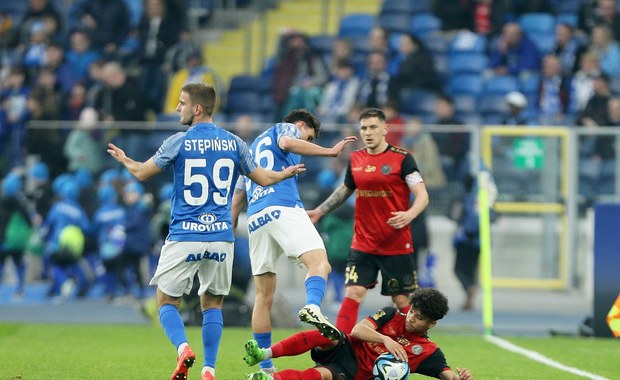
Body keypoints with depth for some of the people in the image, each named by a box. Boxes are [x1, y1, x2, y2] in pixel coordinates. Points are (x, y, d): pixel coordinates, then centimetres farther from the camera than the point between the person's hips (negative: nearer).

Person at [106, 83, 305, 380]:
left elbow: (142, 173, 4)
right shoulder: (234, 143, 5)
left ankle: (182, 348, -19)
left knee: (167, 302, 7)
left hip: (184, 236, -3)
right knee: (212, 304, 15)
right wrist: (286, 173, 36)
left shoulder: (179, 142, -5)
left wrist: (124, 160, 25)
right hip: (221, 238, 3)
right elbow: (263, 179, 14)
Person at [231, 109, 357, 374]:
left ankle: (265, 366, 7)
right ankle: (313, 307, -52)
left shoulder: (254, 146, 37)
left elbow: (238, 198, 36)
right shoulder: (286, 128, 15)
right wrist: (329, 151, -11)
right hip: (283, 208, -7)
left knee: (264, 296, 8)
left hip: (255, 218, 7)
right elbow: (287, 142, -11)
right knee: (319, 263, -21)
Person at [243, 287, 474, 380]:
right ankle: (263, 354, -40)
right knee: (329, 336, -34)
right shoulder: (392, 316, 9)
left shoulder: (428, 352, 4)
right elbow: (358, 330, -3)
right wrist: (385, 339, -21)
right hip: (347, 349, 2)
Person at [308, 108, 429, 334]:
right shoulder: (355, 159, 7)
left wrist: (409, 214, -30)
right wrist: (319, 211, 22)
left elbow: (422, 195, -11)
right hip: (362, 245, 3)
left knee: (402, 301, 2)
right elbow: (345, 190, 26)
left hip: (397, 245, -3)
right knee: (353, 294, -8)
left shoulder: (402, 158, -7)